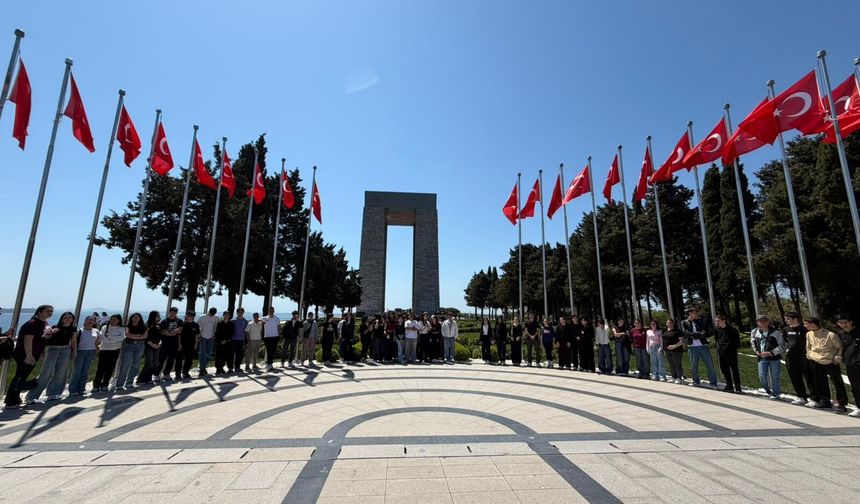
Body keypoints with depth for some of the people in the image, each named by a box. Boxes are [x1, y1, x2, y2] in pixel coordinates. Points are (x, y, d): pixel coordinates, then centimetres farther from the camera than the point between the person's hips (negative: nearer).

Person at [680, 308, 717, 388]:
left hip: (703, 346, 2)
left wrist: (695, 335, -15)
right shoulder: (684, 323, 6)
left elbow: (705, 333, 1)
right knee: (693, 366, 4)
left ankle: (713, 384, 7)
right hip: (692, 347, -2)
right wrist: (699, 334, -15)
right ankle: (696, 382, 20)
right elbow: (686, 333, -9)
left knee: (710, 365, -1)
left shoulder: (700, 322, 13)